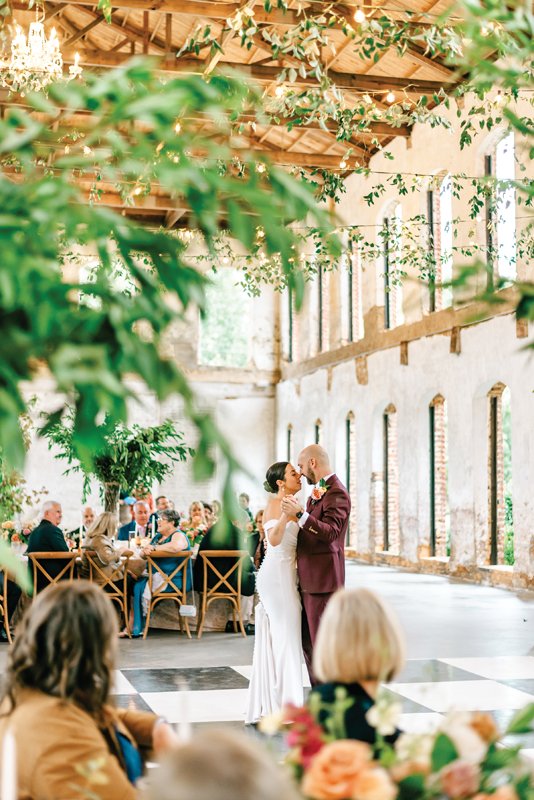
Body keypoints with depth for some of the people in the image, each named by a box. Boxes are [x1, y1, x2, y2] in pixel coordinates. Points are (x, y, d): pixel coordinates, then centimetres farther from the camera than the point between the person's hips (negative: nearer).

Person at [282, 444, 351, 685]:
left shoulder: (336, 493, -13)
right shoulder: (318, 491, 17)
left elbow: (330, 532, -25)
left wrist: (300, 513, -28)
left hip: (323, 579, -10)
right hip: (308, 579, 10)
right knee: (308, 642, 13)